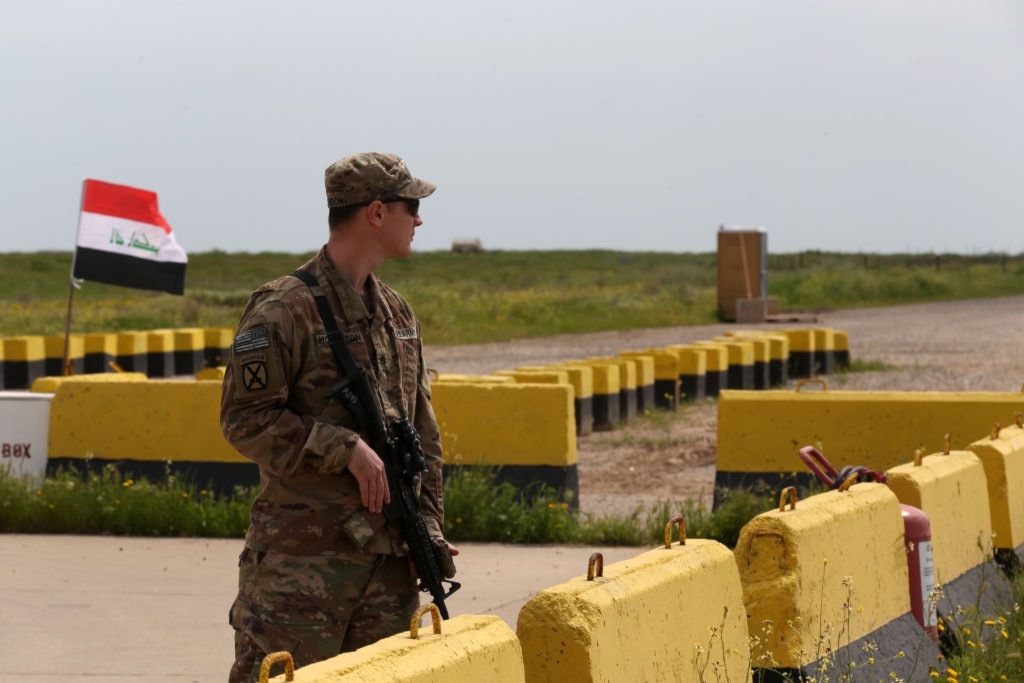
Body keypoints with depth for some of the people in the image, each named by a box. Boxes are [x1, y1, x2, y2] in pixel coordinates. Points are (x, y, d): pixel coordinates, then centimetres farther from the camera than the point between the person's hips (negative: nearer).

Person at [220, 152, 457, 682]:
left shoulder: (397, 313, 16)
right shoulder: (283, 310, -9)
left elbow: (423, 432, 21)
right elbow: (245, 420, -13)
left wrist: (429, 521, 12)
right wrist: (347, 449, -17)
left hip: (390, 559, 7)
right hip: (302, 560, -7)